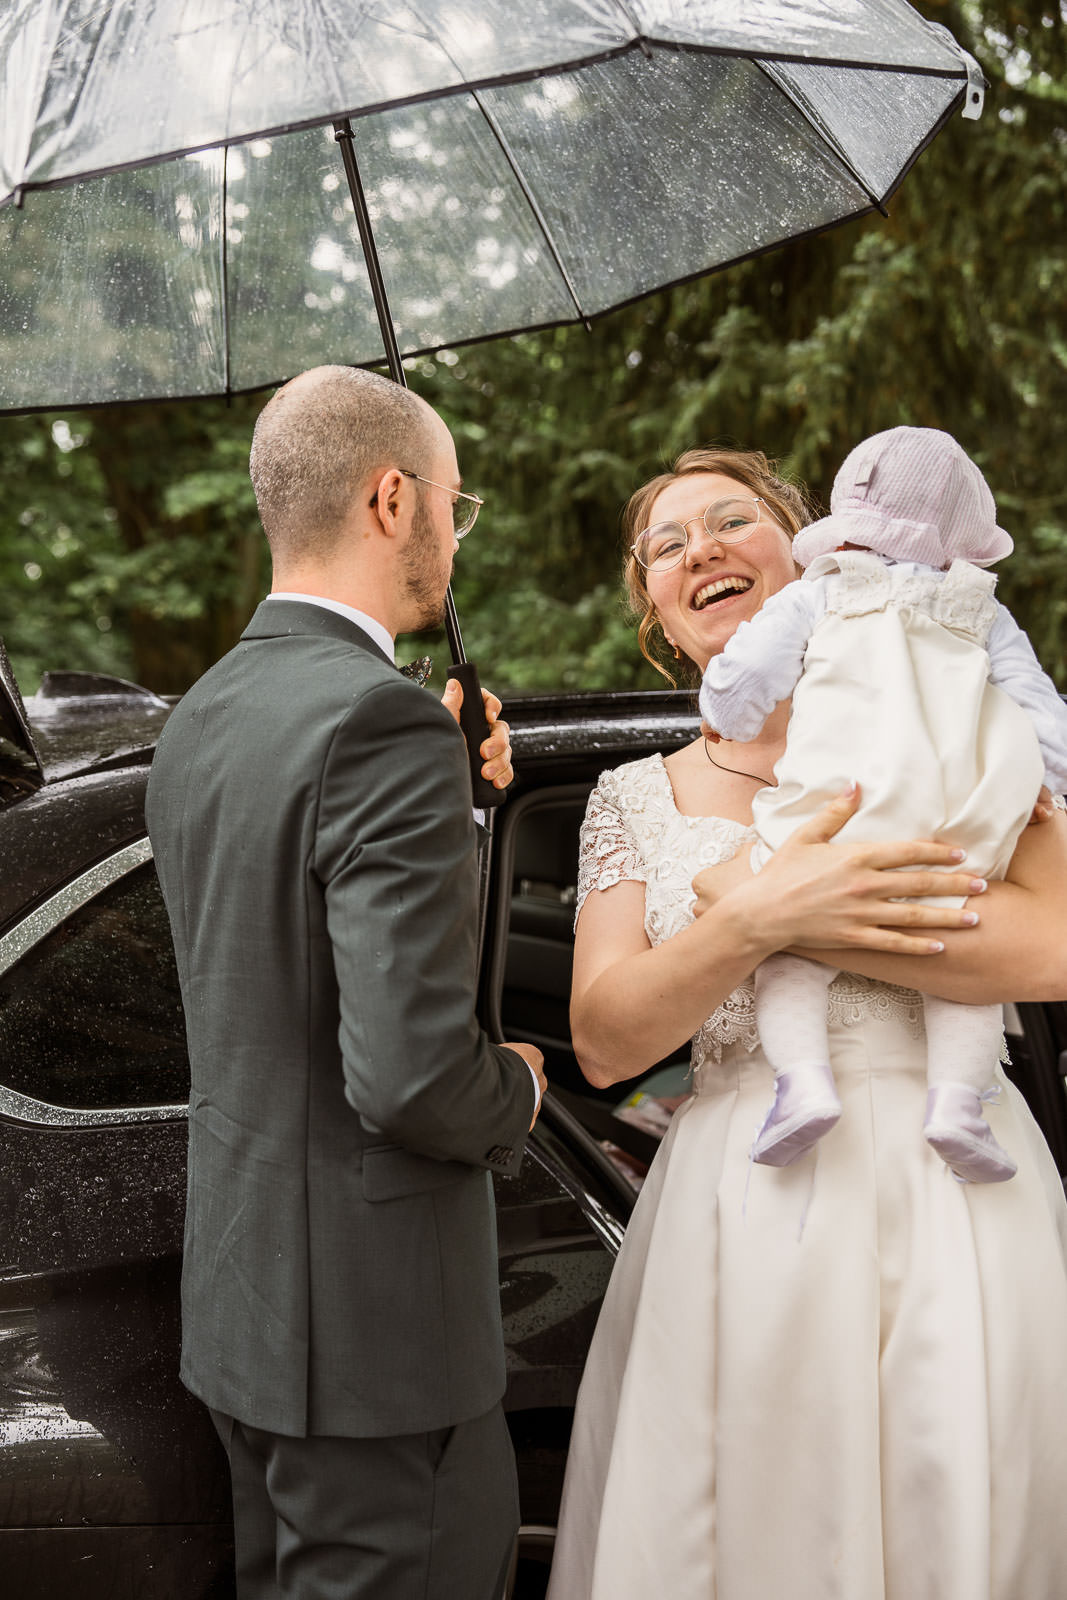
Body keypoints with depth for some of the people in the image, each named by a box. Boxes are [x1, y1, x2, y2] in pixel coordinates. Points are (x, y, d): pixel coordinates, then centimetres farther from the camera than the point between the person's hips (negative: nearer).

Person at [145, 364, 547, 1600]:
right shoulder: (384, 725, -22)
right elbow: (411, 1071, -27)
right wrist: (517, 1092, -6)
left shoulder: (199, 721, 7)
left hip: (239, 1298, 9)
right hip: (372, 1329, -9)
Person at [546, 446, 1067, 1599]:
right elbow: (603, 1044, 0)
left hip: (951, 1195, -1)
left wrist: (750, 908, -12)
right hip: (743, 1212, 2)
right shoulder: (634, 800, 10)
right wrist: (759, 920, -17)